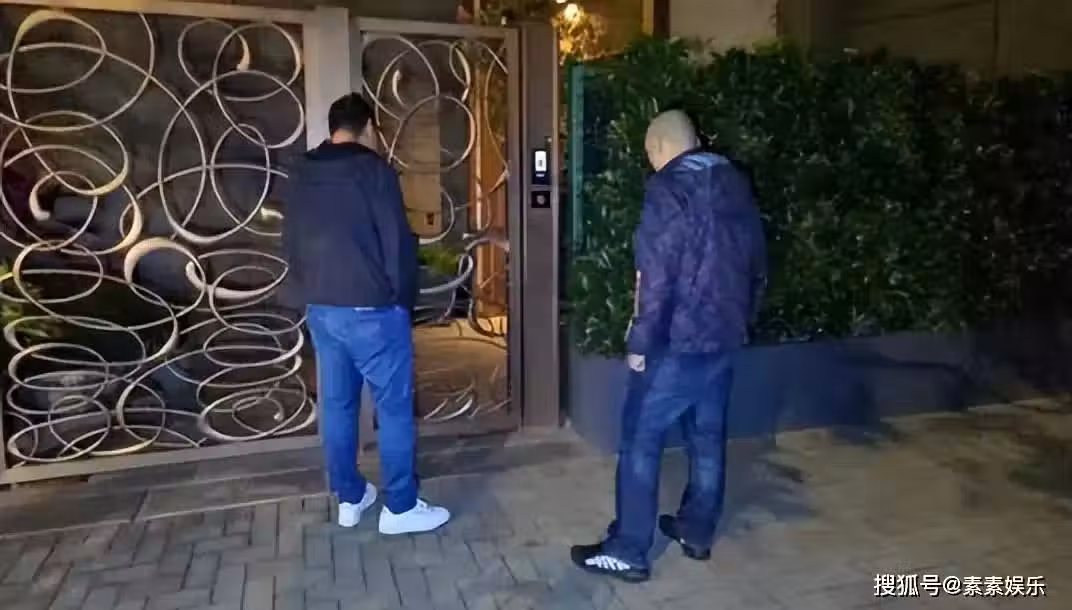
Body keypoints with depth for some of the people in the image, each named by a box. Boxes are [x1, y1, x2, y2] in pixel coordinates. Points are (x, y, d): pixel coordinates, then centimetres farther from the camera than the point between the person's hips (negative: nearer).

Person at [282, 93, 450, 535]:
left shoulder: (299, 175, 10)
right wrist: (405, 298, -1)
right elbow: (397, 242, -12)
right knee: (395, 407, 3)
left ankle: (349, 499, 25)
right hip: (371, 309, -7)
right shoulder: (373, 169, -10)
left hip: (319, 308, 7)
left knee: (336, 405, 14)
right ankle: (400, 507, 10)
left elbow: (290, 245, 15)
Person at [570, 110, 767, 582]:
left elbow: (657, 277, -21)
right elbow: (757, 264, 16)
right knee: (707, 436, 16)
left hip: (677, 339, -8)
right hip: (724, 336, 8)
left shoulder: (668, 190, -14)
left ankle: (627, 552, 7)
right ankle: (697, 532, 30)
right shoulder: (735, 185, 10)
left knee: (641, 440, 0)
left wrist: (639, 341, -14)